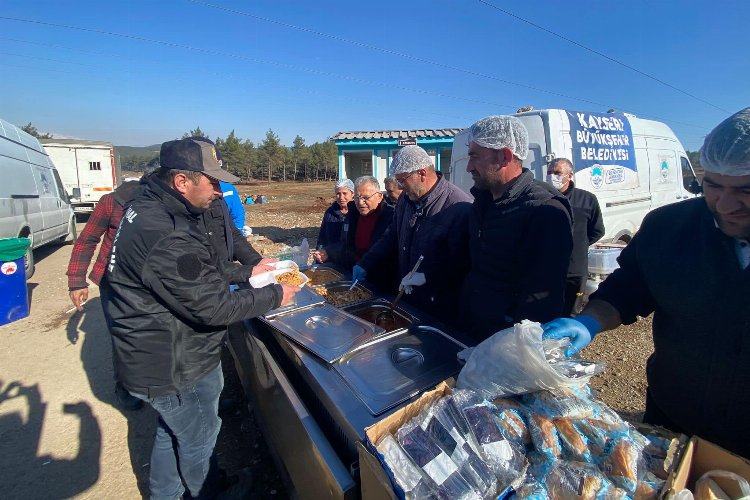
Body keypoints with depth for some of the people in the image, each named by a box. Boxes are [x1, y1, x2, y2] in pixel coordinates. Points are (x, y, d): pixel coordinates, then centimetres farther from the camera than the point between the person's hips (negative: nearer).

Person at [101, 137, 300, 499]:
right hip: (173, 368, -9)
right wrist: (275, 295, -20)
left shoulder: (153, 209, 1)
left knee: (172, 430, 30)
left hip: (158, 355, 10)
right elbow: (212, 307, -30)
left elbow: (203, 270, 10)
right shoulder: (165, 235, -34)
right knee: (198, 437, 18)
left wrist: (247, 272, 6)